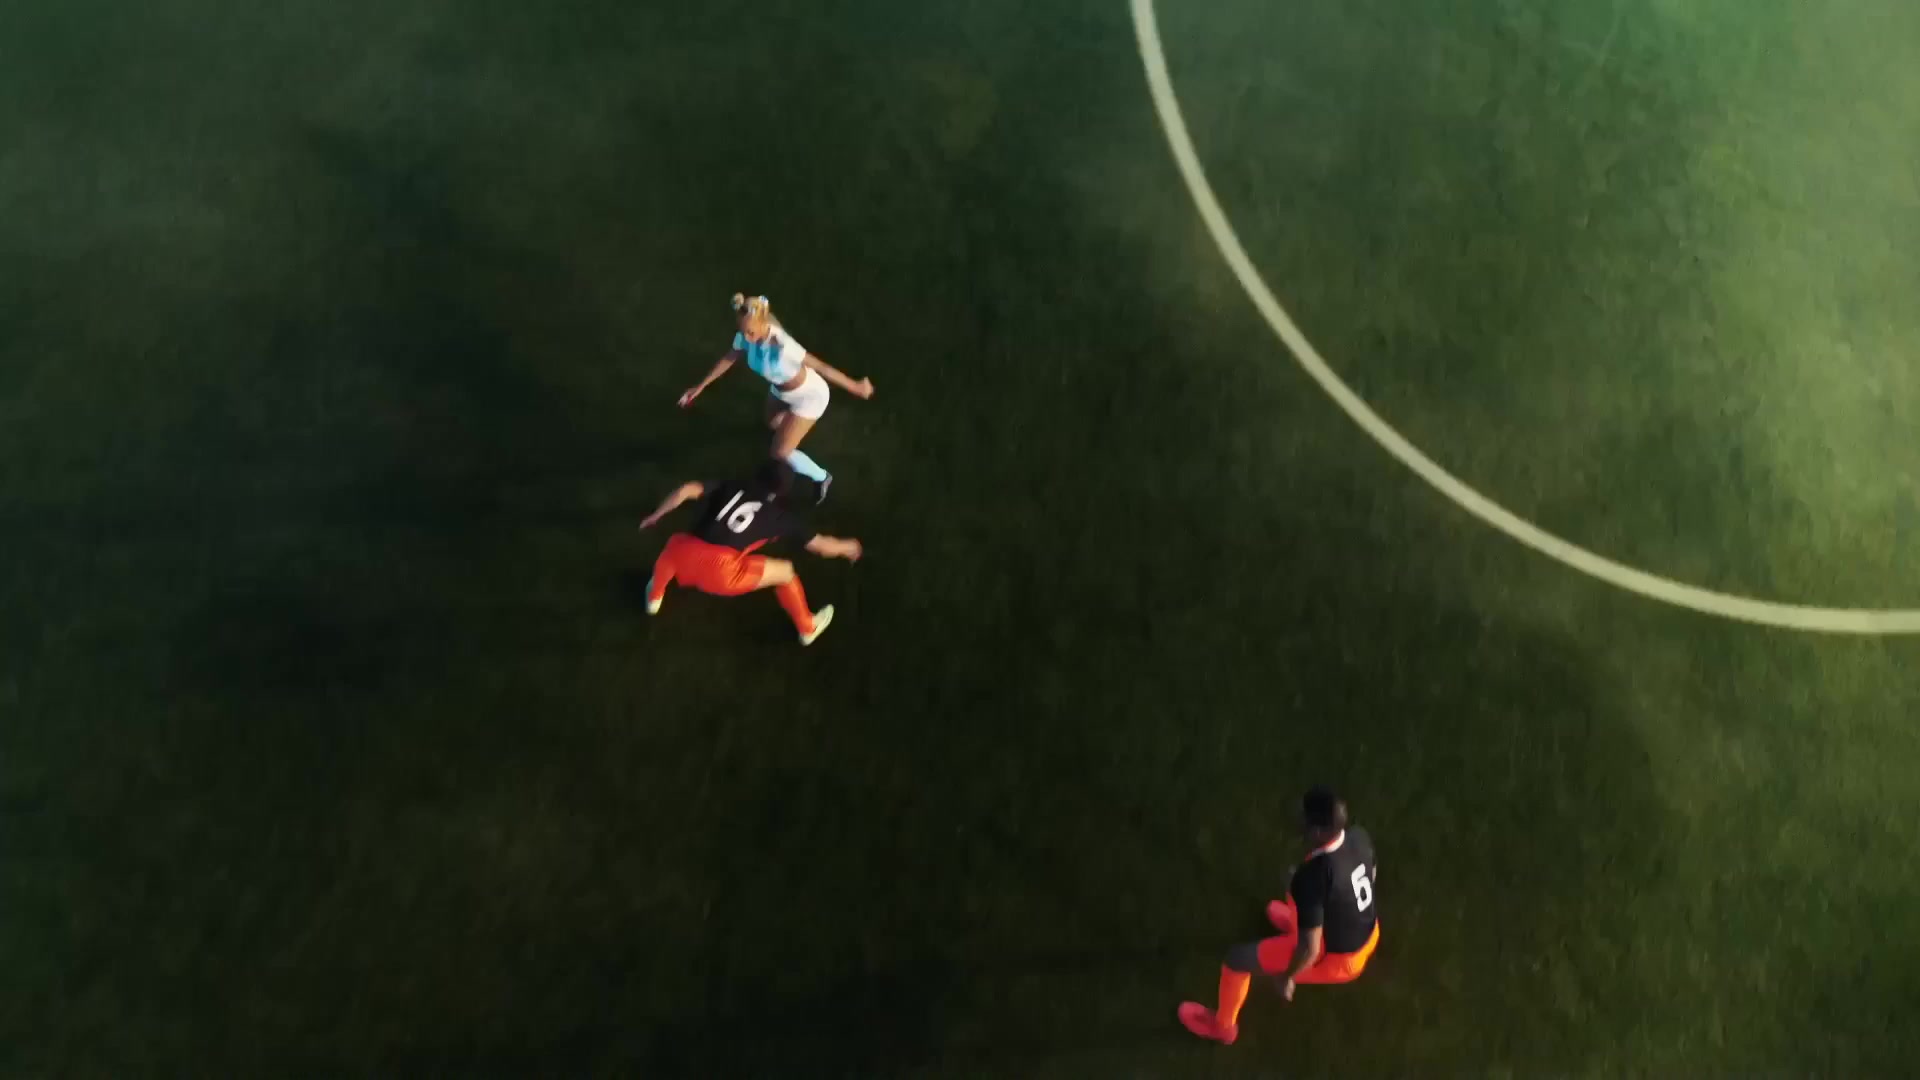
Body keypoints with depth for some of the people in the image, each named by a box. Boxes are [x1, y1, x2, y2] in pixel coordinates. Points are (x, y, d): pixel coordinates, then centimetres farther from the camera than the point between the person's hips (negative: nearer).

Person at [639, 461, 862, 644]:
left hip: (684, 558, 3)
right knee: (785, 572, 19)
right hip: (721, 572, -3)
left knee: (675, 543, 42)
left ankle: (655, 597, 60)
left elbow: (686, 490, 11)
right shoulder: (779, 516, 16)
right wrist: (845, 547, 38)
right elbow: (822, 545, 18)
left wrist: (656, 516, 22)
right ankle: (808, 628, 36)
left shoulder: (731, 489, 22)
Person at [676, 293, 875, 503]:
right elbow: (728, 360, -3)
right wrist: (700, 386, 4)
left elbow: (821, 367, -35)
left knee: (780, 452, -3)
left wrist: (855, 387, -25)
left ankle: (821, 478, 26)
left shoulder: (783, 346, -44)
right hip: (782, 392, 7)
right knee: (773, 423, 35)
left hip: (809, 396, -7)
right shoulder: (746, 335, -23)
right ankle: (797, 423, 73)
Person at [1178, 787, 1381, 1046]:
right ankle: (1296, 920, 71)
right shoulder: (1358, 836, -20)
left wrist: (1287, 977, -12)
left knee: (1237, 958, 9)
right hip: (1369, 936, 7)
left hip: (1336, 959, -6)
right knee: (1299, 895, 32)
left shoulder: (1311, 877, -41)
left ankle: (1222, 1026, 38)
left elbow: (1310, 949, -32)